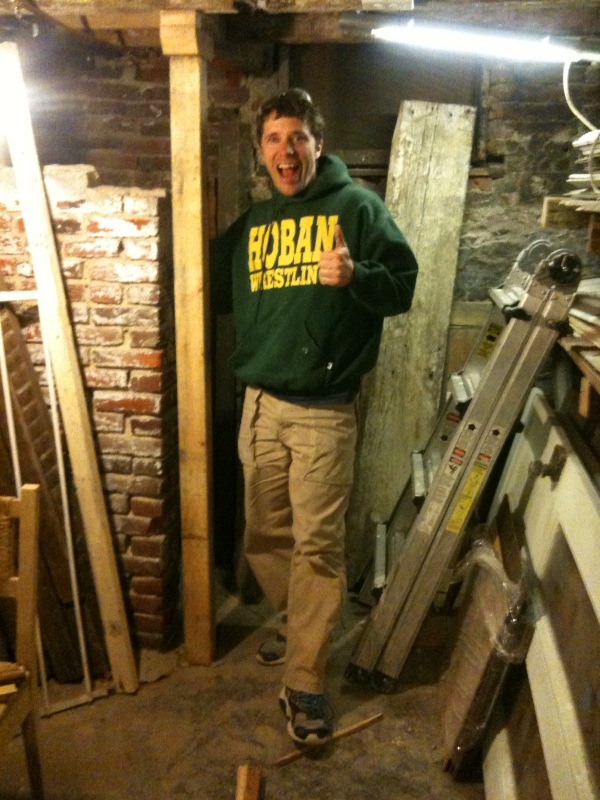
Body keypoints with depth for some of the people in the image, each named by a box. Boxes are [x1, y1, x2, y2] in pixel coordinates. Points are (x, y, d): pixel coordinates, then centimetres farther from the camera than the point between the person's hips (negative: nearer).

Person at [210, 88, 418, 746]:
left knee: (316, 543, -4)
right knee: (265, 536, 13)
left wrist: (355, 275, -25)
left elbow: (402, 285, -6)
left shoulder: (356, 206, 0)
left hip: (324, 408, -5)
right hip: (260, 404, 6)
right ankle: (300, 627, 37)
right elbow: (222, 294, 28)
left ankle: (305, 683, 8)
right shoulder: (250, 224, 16)